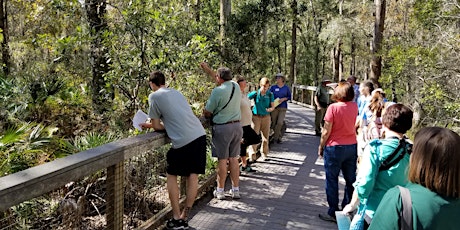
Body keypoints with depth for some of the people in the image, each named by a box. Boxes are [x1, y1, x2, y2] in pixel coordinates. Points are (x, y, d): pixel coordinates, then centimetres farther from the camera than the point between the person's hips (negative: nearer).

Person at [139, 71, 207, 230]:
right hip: (200, 134, 7)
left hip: (183, 140, -6)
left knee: (171, 176, 12)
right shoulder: (176, 92, 22)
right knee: (193, 176, 11)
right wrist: (151, 124, 28)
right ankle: (184, 217, 19)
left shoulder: (154, 96, 2)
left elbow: (157, 126, 3)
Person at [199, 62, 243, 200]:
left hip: (222, 128, -6)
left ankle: (220, 191, 15)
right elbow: (223, 80, 25)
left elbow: (207, 113, -8)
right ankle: (235, 190, 19)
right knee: (234, 159, 12)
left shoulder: (217, 91, -15)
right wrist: (208, 70, 33)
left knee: (222, 160, 3)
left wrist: (204, 113, 16)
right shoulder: (236, 86, 4)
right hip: (237, 126, 6)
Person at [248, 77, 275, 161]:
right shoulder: (255, 93, -4)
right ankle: (252, 154, 3)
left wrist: (270, 109, -20)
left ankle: (264, 154, 23)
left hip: (266, 117, 2)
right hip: (256, 117, -2)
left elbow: (273, 106, 2)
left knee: (265, 136, 8)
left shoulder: (270, 95, 1)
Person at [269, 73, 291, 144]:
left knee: (280, 123, -14)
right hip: (274, 107, 1)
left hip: (283, 107, -1)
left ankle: (275, 138, 1)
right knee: (273, 124, 1)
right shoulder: (273, 87, 4)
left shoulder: (286, 88, 6)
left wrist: (283, 99, -8)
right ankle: (279, 136, 22)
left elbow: (289, 97, 10)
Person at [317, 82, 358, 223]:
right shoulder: (354, 107, -2)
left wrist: (321, 146, -2)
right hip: (352, 147, 5)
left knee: (332, 180, 6)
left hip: (334, 147, -5)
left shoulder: (333, 107, -16)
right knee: (350, 179, 15)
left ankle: (333, 213, 14)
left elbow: (326, 131, -15)